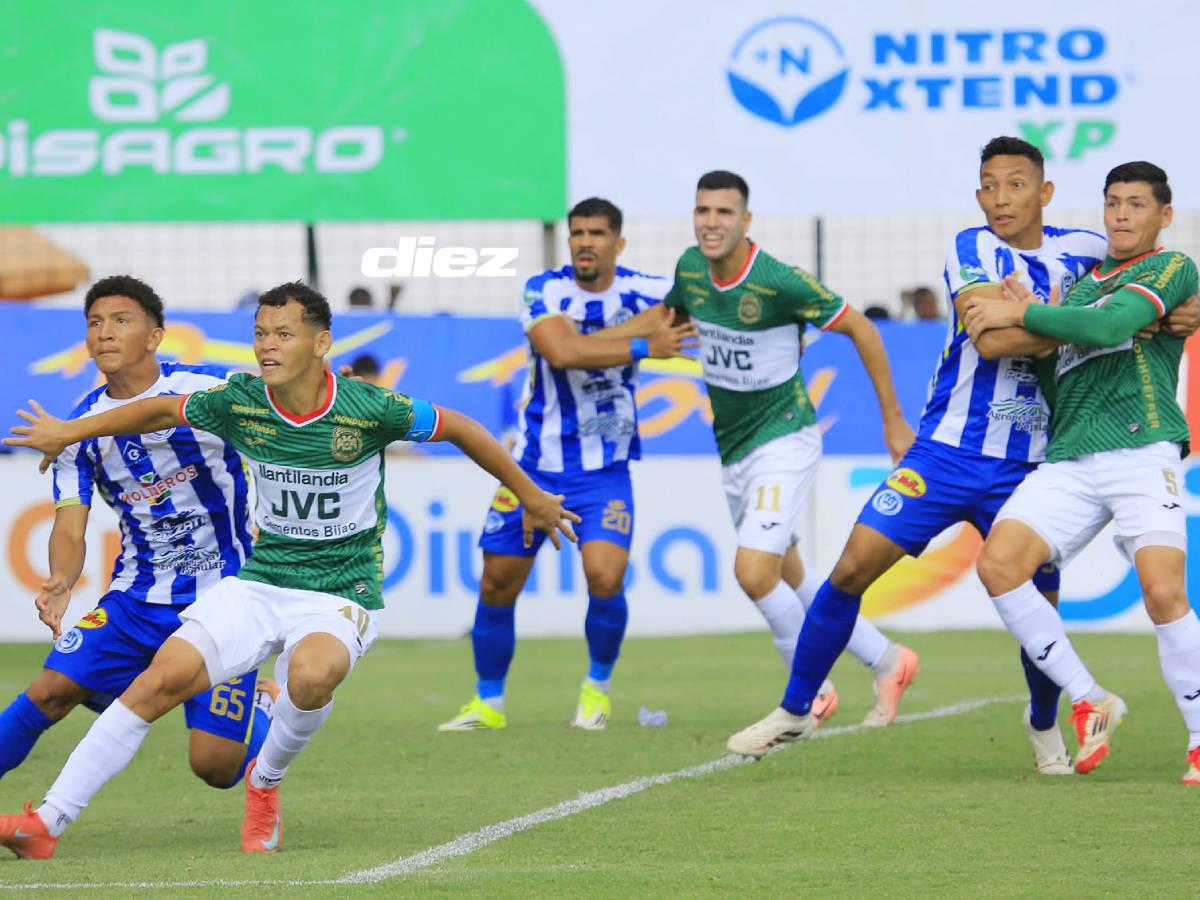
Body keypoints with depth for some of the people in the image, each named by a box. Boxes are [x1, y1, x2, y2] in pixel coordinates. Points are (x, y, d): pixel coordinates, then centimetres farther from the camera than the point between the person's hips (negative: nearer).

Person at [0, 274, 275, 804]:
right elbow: (70, 527, -3)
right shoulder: (81, 429, 1)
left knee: (214, 765, -10)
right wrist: (61, 582, -25)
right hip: (137, 597, 4)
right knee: (52, 689, -15)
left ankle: (268, 703, 23)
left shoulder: (209, 390, -11)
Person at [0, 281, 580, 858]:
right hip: (258, 585, 4)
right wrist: (69, 432, 15)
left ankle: (265, 782, -5)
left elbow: (461, 430, -1)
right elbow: (163, 410, 13)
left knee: (312, 675, -37)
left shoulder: (370, 409, -16)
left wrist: (532, 498, 8)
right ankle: (48, 823, -12)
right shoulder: (240, 402, -6)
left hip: (340, 594, -3)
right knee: (163, 679, -15)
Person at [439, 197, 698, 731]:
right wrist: (645, 348, -30)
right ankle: (488, 702, 22)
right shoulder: (544, 291, -10)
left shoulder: (642, 291, -5)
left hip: (605, 470, 0)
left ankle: (597, 687, 8)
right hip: (535, 464, 0)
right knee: (497, 584, 2)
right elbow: (563, 351, -28)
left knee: (605, 577, -19)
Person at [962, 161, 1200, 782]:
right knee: (998, 563, -15)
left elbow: (1111, 324, -13)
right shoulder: (1078, 284, 25)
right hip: (1067, 459, 6)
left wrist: (1019, 314, -7)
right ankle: (1088, 703, -3)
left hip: (1141, 451, -6)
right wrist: (1032, 316, 7)